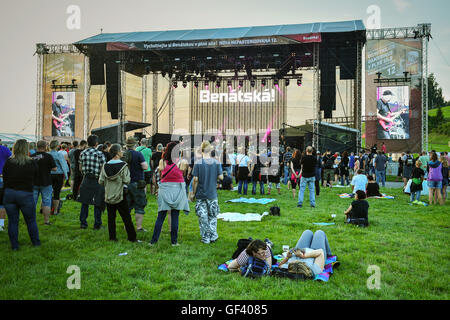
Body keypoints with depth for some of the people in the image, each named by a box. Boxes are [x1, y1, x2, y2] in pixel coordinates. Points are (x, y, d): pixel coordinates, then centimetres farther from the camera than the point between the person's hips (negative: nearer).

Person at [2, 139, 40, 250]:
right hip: (26, 194, -1)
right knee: (31, 220, 14)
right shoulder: (33, 164, -8)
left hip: (9, 193, 1)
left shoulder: (8, 163, -5)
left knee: (12, 221, 11)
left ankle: (14, 245, 15)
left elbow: (4, 179, 5)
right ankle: (36, 242, 25)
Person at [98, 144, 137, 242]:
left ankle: (112, 237, 15)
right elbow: (126, 181, -16)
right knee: (126, 218, 4)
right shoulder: (123, 165, -12)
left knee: (111, 217, 12)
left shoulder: (105, 166, 0)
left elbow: (101, 181, 0)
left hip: (108, 196, 4)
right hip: (120, 196, -4)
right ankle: (132, 237, 10)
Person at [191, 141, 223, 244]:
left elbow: (195, 179, -10)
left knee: (203, 216, 8)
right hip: (212, 194, 2)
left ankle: (206, 238, 13)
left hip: (201, 194, -1)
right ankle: (213, 236, 18)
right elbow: (221, 177, -5)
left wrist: (193, 193, 0)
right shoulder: (216, 163, -5)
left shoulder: (198, 163, -9)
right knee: (213, 216, 16)